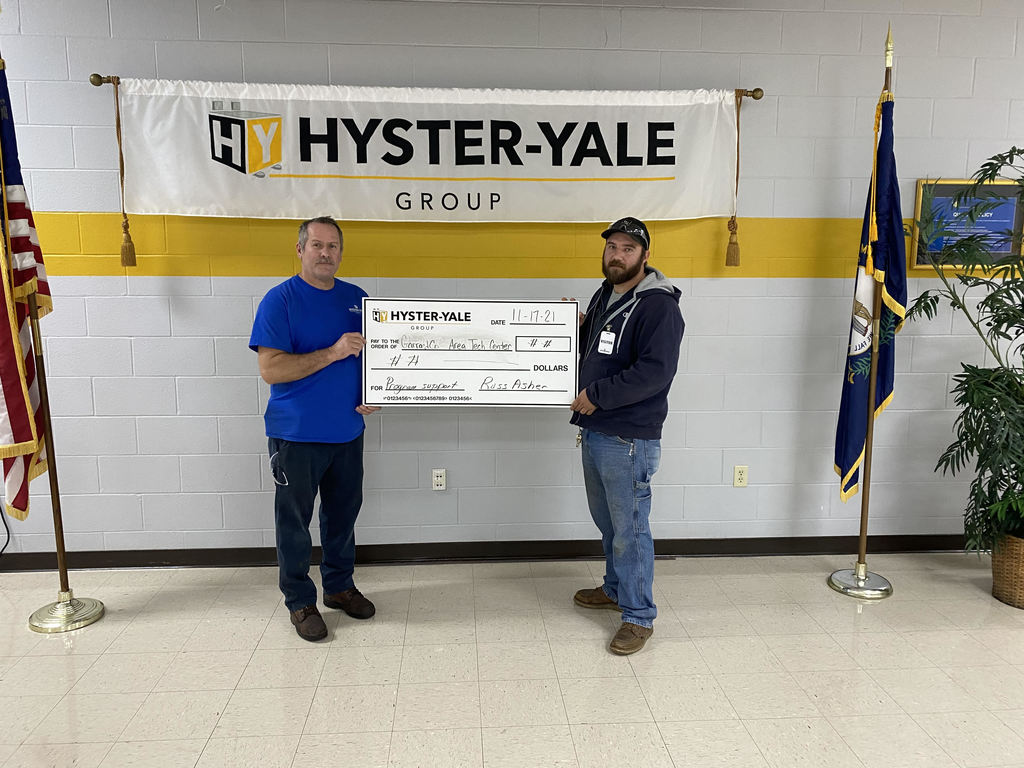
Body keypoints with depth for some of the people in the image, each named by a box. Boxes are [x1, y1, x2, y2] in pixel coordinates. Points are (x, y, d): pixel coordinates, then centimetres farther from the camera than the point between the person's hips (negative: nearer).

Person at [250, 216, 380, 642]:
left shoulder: (357, 298, 7)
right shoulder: (280, 300, -9)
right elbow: (270, 369, -18)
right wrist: (333, 353, -24)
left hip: (348, 431, 5)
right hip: (296, 435, -5)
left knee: (343, 512, 16)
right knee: (294, 519, 7)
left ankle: (340, 586, 34)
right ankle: (300, 600, 23)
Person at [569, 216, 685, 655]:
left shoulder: (658, 305, -15)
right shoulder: (604, 295, 14)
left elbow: (654, 372, -24)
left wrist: (597, 394, -20)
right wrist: (576, 327, 6)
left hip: (629, 439, -9)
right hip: (594, 430, 9)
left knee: (629, 528, -1)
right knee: (606, 521, 22)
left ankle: (639, 616, 14)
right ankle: (616, 589, 41)